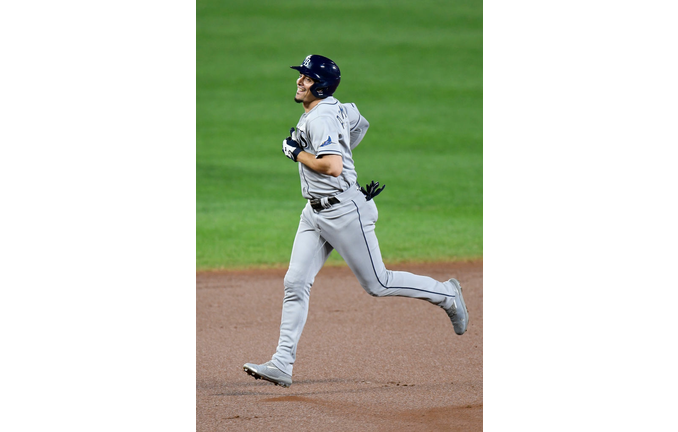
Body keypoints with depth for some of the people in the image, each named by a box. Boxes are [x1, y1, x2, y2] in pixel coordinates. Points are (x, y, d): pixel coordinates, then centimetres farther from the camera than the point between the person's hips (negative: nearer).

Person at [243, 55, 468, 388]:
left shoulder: (320, 119, -20)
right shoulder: (340, 108, 9)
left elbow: (333, 167, -32)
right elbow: (360, 123, 30)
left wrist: (297, 153, -18)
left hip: (344, 210, -10)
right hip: (315, 212, 10)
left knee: (377, 284, 1)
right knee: (295, 283, 1)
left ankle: (446, 294, 21)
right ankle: (282, 365, -2)